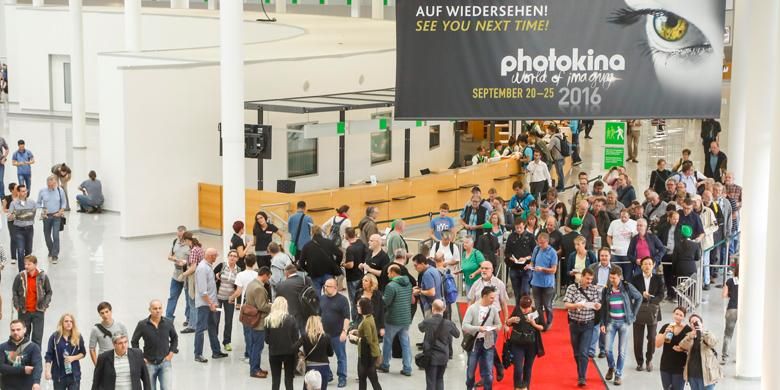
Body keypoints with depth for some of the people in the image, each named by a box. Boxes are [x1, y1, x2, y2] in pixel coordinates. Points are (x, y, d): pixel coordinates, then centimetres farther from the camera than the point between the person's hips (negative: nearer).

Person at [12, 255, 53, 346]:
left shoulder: (43, 276, -5)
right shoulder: (20, 277, -5)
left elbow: (49, 292, 6)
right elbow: (15, 292, 7)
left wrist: (45, 305, -2)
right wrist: (17, 305, 0)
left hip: (38, 311, -1)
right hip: (24, 311, 1)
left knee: (37, 337, 0)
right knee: (23, 336, 9)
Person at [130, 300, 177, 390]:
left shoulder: (168, 323, -3)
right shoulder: (142, 324, -8)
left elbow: (174, 338, 14)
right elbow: (134, 341, 4)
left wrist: (171, 352, 4)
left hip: (165, 363, 0)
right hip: (149, 363, 0)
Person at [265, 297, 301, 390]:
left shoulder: (268, 320, -7)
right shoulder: (291, 319, -10)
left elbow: (267, 340, -2)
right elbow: (296, 338, -8)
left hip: (274, 353, 1)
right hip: (289, 352, -1)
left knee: (275, 381, 10)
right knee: (288, 381, 7)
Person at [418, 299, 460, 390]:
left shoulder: (428, 322, -14)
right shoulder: (448, 323, -10)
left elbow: (420, 327, 9)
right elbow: (457, 334, 6)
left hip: (431, 356, -2)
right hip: (443, 355, 2)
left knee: (431, 381, 3)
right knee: (440, 379, 17)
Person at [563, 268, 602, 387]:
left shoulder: (595, 289, -1)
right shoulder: (572, 288, -3)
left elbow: (598, 306, 3)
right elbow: (566, 305, -9)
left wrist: (598, 306, -21)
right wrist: (576, 305, -28)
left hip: (588, 325, -1)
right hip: (574, 323, 1)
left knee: (583, 352, -10)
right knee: (576, 352, 12)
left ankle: (582, 378, -9)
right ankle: (581, 372, 32)